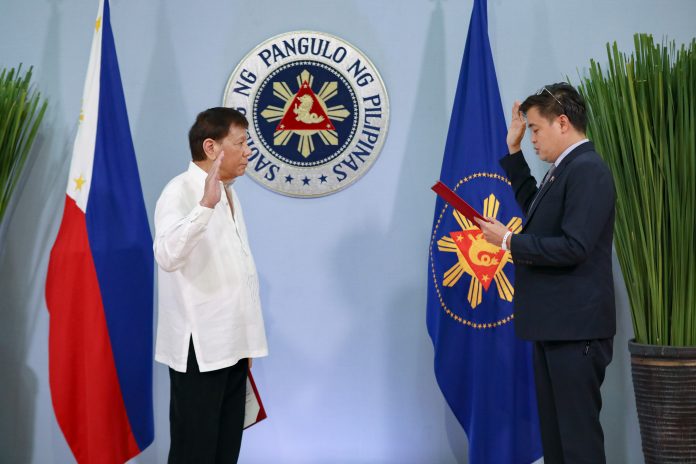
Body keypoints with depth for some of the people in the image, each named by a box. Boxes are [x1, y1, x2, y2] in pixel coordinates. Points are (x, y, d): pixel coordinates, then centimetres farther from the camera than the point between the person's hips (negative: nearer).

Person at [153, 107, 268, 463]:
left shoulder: (228, 194, 15)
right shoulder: (180, 191, -12)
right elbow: (167, 256, -30)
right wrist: (206, 204, -41)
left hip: (231, 345, 8)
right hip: (199, 348, -8)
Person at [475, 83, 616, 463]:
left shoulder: (588, 170, -16)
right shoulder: (562, 171, 14)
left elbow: (574, 247, -25)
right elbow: (535, 209, 32)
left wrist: (509, 241, -15)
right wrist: (514, 152, 24)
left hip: (575, 326, -10)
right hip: (552, 324, 10)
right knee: (553, 431, 16)